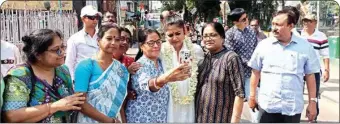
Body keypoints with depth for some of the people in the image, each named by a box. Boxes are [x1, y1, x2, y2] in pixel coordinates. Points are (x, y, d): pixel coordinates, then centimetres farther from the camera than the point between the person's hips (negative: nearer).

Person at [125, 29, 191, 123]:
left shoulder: (160, 63, 2)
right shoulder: (140, 65, -19)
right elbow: (146, 84, -42)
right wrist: (165, 78, -60)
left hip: (161, 118, 6)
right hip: (141, 118, -6)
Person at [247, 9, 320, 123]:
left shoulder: (305, 47, -2)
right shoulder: (263, 45, -2)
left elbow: (310, 76, 3)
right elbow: (256, 72, 5)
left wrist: (312, 102, 2)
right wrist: (252, 96, 7)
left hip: (293, 108, 0)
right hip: (267, 106, 0)